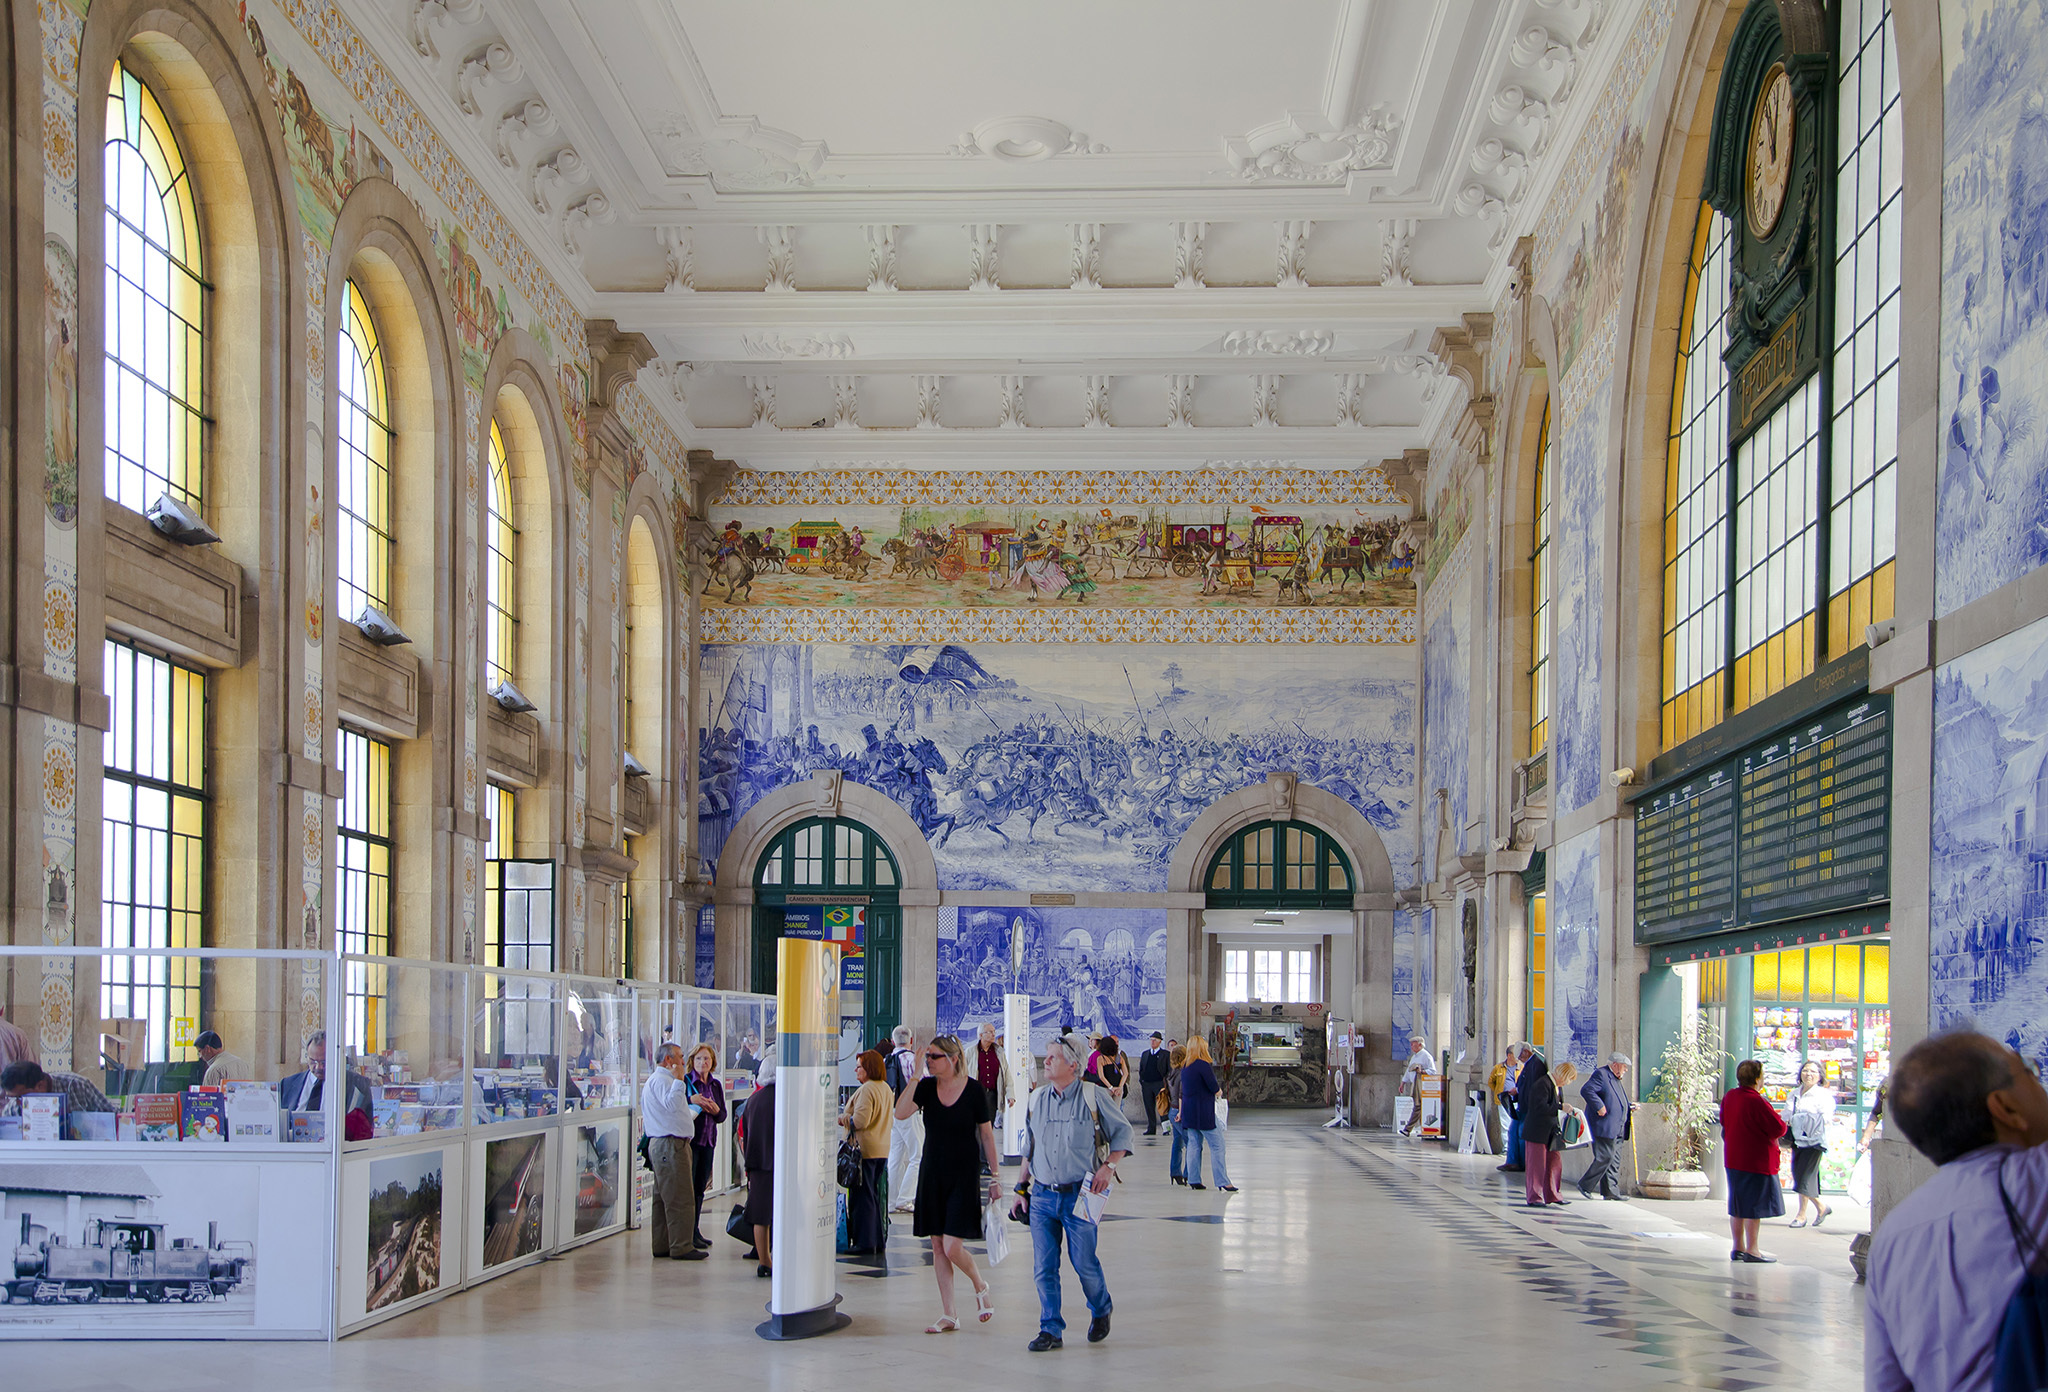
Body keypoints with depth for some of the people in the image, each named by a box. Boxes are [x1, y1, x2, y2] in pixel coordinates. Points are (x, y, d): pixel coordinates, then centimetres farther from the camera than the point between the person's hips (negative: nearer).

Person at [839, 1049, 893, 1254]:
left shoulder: (867, 1090, -16)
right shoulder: (886, 1088, 13)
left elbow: (860, 1120, -22)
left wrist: (841, 1118, -5)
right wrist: (848, 1117, 21)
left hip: (865, 1150, -9)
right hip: (882, 1150, 9)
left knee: (863, 1196, -3)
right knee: (878, 1195, 12)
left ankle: (865, 1242, -1)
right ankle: (879, 1240, 16)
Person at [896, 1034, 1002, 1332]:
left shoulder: (974, 1090, -8)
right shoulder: (927, 1087, 0)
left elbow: (986, 1135, -2)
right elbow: (900, 1113, -15)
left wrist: (994, 1179, 0)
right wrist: (915, 1076, -18)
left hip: (964, 1175, -4)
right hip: (932, 1173, 4)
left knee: (952, 1247, -11)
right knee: (937, 1246, 5)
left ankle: (981, 1288, 18)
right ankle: (949, 1316, 14)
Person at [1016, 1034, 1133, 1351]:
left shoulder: (1092, 1096, -4)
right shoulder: (1036, 1100, 9)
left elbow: (1122, 1131, 4)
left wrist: (1109, 1166, -9)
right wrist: (1022, 1187, 14)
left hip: (1079, 1195, -4)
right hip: (1042, 1196, 4)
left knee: (1084, 1262, 1)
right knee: (1044, 1268, 0)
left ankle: (1101, 1309, 30)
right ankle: (1050, 1330, 10)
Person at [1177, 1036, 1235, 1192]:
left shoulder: (1185, 1066, 11)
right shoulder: (1204, 1065, -14)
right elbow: (1214, 1087, -15)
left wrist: (1181, 1111, 20)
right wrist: (1219, 1089, 9)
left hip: (1189, 1112, 8)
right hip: (1204, 1112, -8)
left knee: (1194, 1145, 10)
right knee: (1217, 1145, -5)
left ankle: (1193, 1180, 8)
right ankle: (1222, 1181, -9)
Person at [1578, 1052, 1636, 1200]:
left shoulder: (1617, 1079, 22)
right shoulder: (1601, 1074, -9)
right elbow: (1586, 1091, -21)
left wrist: (1629, 1106, 15)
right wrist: (1599, 1107, -23)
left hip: (1617, 1130, 10)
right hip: (1604, 1127, -10)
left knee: (1615, 1160, 7)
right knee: (1605, 1157, -12)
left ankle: (1611, 1192, 9)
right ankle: (1585, 1186, -2)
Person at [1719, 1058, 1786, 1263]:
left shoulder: (1729, 1096, 4)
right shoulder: (1757, 1102, -22)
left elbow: (1724, 1121, 18)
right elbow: (1779, 1128, -19)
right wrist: (1779, 1119, 2)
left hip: (1733, 1159, 8)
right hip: (1757, 1160, -8)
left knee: (1737, 1204, 13)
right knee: (1755, 1206, -2)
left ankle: (1738, 1247, 18)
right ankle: (1751, 1250, 0)